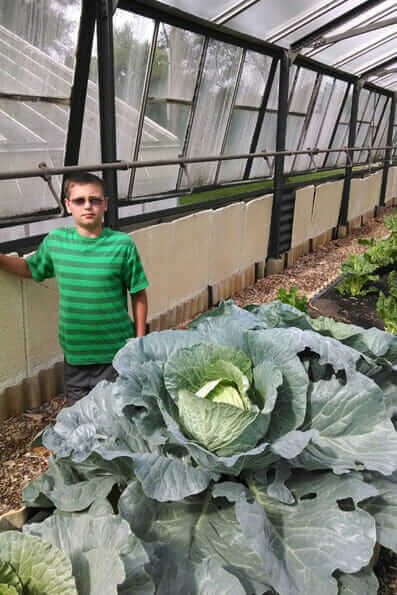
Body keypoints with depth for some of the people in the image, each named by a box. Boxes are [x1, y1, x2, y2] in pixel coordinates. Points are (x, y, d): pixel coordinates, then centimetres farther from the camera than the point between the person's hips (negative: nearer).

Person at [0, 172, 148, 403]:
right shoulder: (55, 241, -1)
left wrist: (140, 341, -2)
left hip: (115, 352, -3)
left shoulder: (123, 244, -10)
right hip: (75, 353, 3)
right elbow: (31, 269, 18)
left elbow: (139, 295, -3)